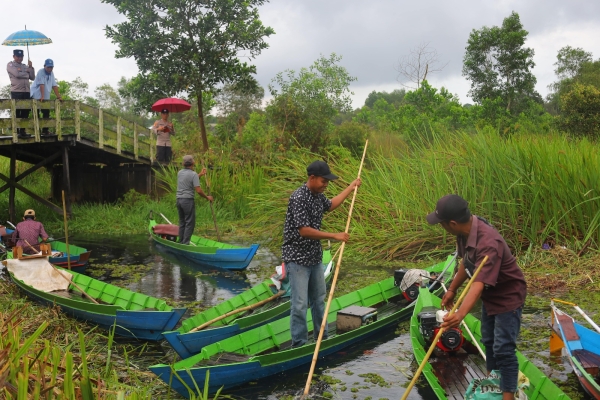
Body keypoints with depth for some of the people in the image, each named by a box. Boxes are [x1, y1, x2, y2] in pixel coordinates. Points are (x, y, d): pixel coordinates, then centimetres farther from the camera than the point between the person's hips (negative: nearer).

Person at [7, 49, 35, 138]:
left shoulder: (25, 66, 20)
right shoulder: (10, 65, 3)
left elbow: (32, 77, 13)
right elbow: (17, 74, -14)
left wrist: (30, 67, 1)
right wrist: (27, 72, 2)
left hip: (26, 92, 5)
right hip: (16, 92, -5)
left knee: (25, 112, 4)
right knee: (17, 112, -3)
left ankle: (22, 131, 10)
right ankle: (17, 132, -1)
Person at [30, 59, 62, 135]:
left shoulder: (51, 73, 7)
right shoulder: (41, 72, -14)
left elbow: (54, 85, 5)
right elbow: (41, 85, -23)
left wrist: (58, 96, -2)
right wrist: (42, 96, -30)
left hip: (46, 98, 7)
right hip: (36, 97, -7)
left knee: (46, 113, 7)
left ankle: (45, 130, 15)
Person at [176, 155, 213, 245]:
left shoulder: (180, 173, 9)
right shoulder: (193, 174, -12)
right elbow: (198, 190, -17)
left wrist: (200, 174, 25)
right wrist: (207, 197, -3)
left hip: (179, 200, 7)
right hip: (188, 200, -7)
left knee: (182, 222, 14)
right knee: (190, 223, -1)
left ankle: (181, 243, 17)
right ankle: (185, 243, -4)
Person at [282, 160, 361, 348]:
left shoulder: (318, 195, 5)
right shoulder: (299, 198, -22)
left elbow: (330, 205, 29)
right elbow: (304, 231, -26)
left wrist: (351, 187, 32)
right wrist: (334, 236, -22)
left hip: (314, 257, 9)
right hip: (297, 258, -9)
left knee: (319, 299, 18)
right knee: (300, 304, -6)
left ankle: (321, 337, 32)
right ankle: (299, 345, 5)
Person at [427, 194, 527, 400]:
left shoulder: (488, 243, -40)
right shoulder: (466, 231, -12)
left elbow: (479, 284, -49)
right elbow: (466, 262, 5)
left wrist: (460, 314, -61)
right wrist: (452, 289, 13)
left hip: (508, 297, -9)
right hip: (490, 294, 9)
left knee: (503, 349, -5)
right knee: (488, 342, 22)